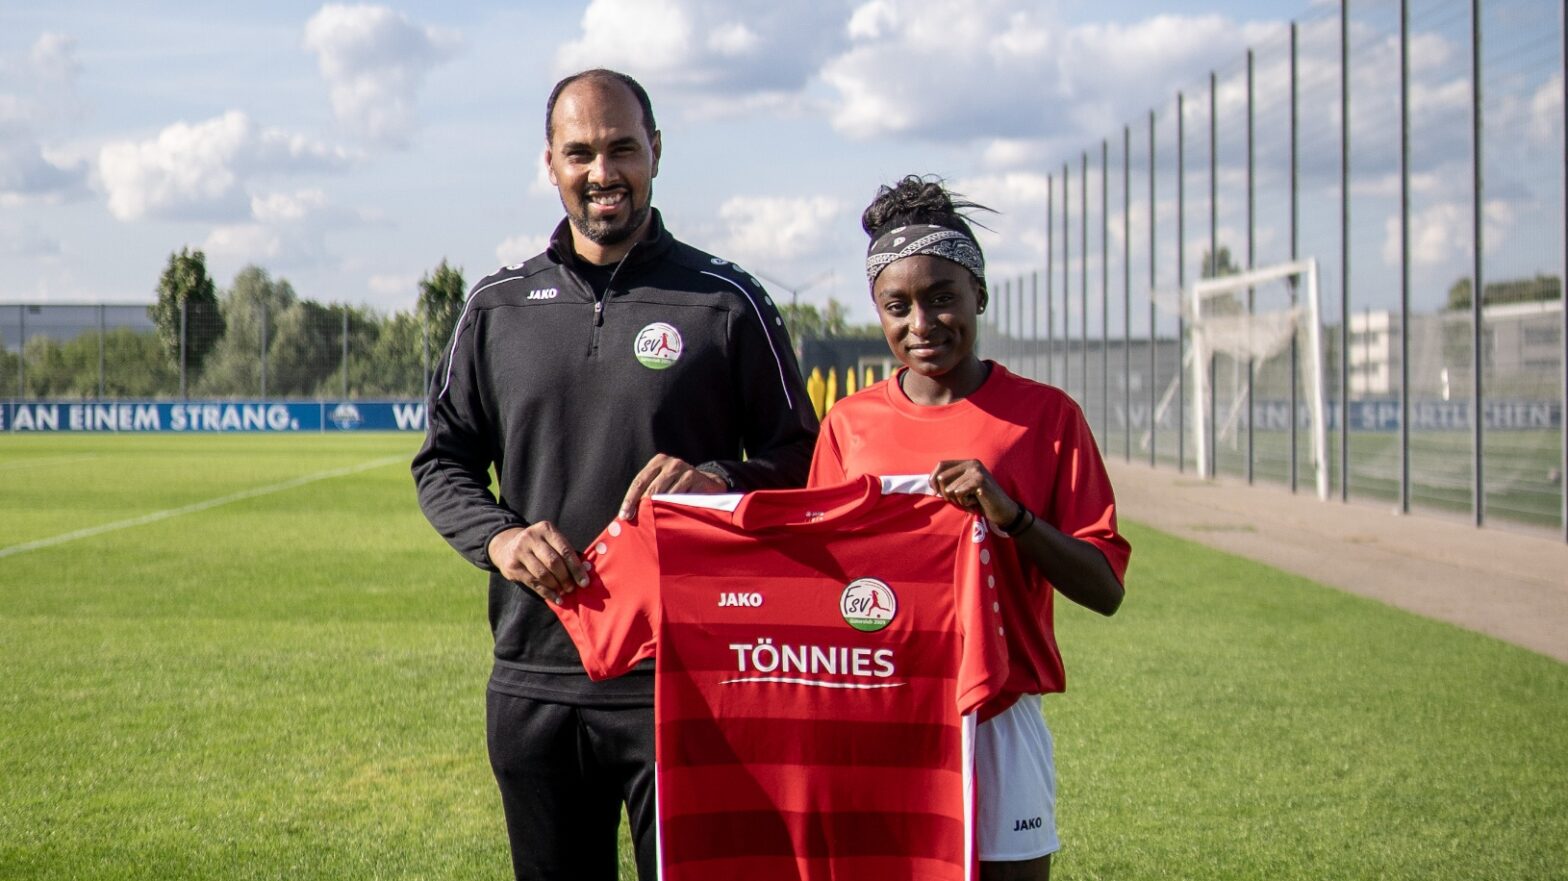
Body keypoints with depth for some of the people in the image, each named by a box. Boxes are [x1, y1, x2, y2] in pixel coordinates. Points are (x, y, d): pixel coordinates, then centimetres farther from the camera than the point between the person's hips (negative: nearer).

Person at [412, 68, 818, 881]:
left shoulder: (725, 302, 3)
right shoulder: (497, 307, 11)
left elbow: (803, 458, 5)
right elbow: (442, 462, 15)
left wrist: (719, 481, -16)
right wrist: (498, 538, -6)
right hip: (533, 684, 3)